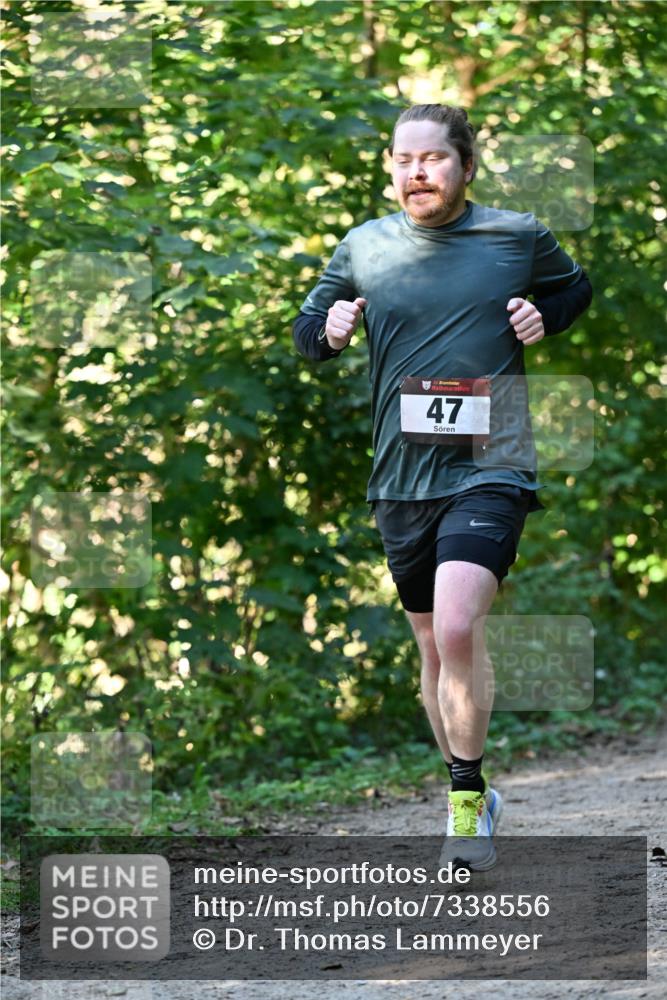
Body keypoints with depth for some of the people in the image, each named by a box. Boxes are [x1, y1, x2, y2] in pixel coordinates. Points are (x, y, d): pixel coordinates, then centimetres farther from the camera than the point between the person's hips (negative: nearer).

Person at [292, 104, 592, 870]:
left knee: (456, 628, -23)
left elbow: (577, 289, 20)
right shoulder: (362, 248, 5)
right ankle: (471, 799, 30)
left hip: (489, 469, -4)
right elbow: (308, 330, 16)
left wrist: (546, 318, -1)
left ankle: (467, 803, -11)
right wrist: (328, 330, -7)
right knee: (431, 645, 12)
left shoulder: (519, 237, 1)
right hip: (400, 478, 4)